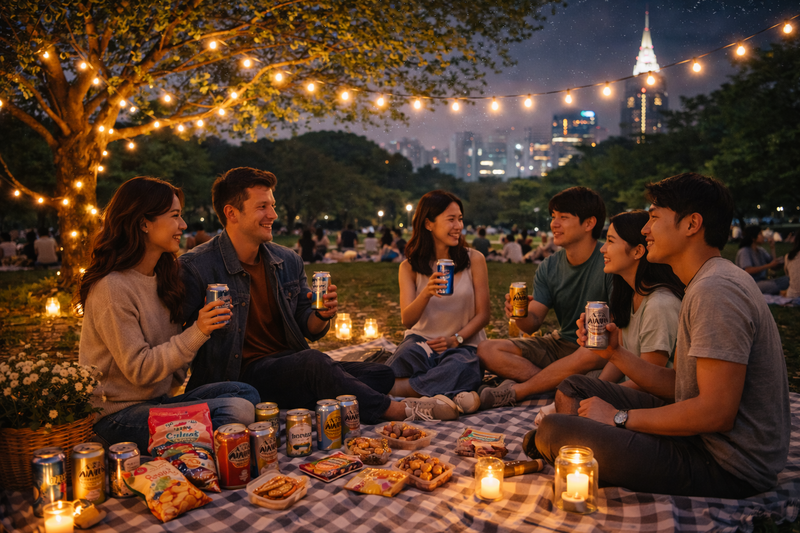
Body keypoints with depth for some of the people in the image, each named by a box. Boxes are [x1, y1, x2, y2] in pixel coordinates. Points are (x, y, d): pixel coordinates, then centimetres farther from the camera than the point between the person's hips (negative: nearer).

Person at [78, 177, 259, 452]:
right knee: (236, 411, -26)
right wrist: (196, 333, -25)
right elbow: (138, 370, -19)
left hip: (159, 399, 8)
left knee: (246, 393, -13)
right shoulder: (111, 288, -18)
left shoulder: (162, 275, 9)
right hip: (119, 415, -8)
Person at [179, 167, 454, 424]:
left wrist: (321, 315, -8)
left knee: (381, 375, -10)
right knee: (313, 362, -35)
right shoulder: (195, 267, -8)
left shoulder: (288, 261, 10)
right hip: (243, 374, -6)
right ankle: (398, 410, -21)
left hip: (294, 366, 7)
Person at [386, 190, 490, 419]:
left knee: (459, 368, -38)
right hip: (421, 339, 1)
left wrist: (456, 339, -13)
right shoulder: (409, 267, 4)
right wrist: (426, 294, -28)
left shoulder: (474, 260, 3)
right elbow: (407, 320, -8)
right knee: (399, 363, -35)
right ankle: (452, 395, -31)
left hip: (463, 344, 0)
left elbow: (482, 315, 3)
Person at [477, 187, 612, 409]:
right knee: (487, 350, -9)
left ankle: (514, 392, -22)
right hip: (560, 344, 6)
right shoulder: (549, 268, 5)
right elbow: (534, 322, 0)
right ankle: (559, 385, -21)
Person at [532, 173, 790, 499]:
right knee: (572, 389, 13)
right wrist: (616, 353, 1)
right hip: (701, 440, 11)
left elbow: (717, 413, -26)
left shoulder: (717, 290, -21)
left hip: (728, 469, -10)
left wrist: (620, 418, -15)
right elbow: (678, 385, 13)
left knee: (553, 430, -22)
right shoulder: (703, 285, 14)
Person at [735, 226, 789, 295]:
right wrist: (769, 265, -26)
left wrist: (773, 248, 7)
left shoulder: (761, 251, 16)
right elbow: (748, 270, -22)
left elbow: (775, 266, 11)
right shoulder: (744, 252, -8)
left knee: (786, 280, -16)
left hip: (762, 282, 8)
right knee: (773, 285, -34)